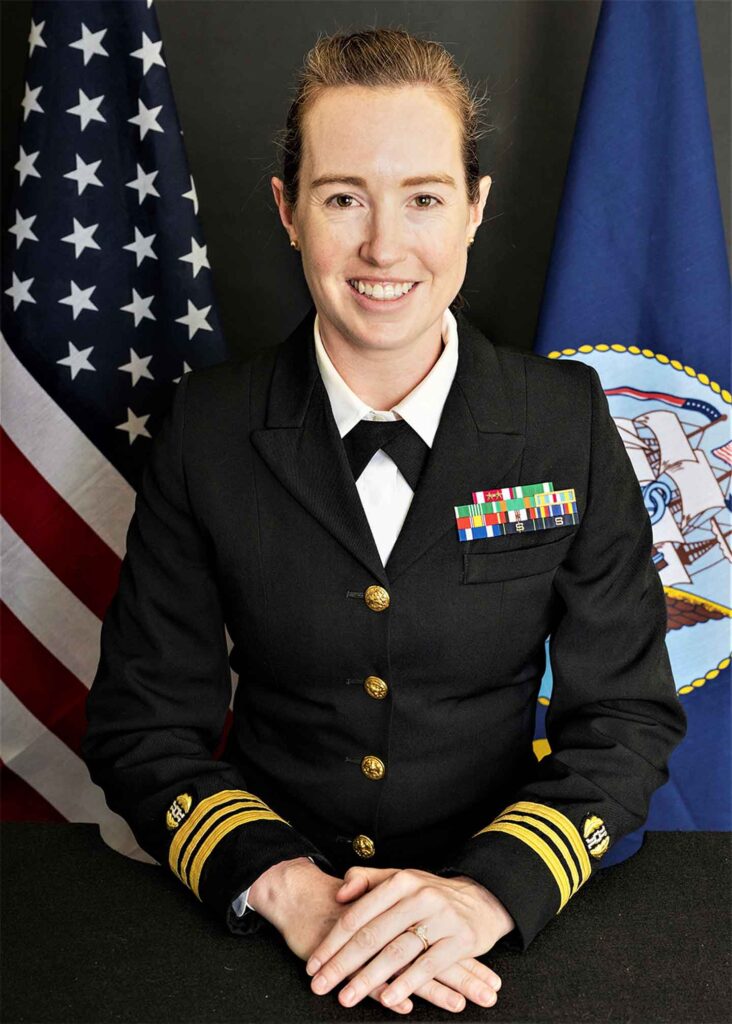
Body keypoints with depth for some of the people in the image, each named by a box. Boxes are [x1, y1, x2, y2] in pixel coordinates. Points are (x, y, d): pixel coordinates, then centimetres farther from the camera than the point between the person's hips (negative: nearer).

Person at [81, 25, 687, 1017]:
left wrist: (489, 888, -18)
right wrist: (281, 884, -17)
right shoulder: (209, 426, -4)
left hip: (500, 918, 1)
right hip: (266, 920, 0)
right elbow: (141, 721, -1)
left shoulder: (568, 422, -4)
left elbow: (630, 714, -2)